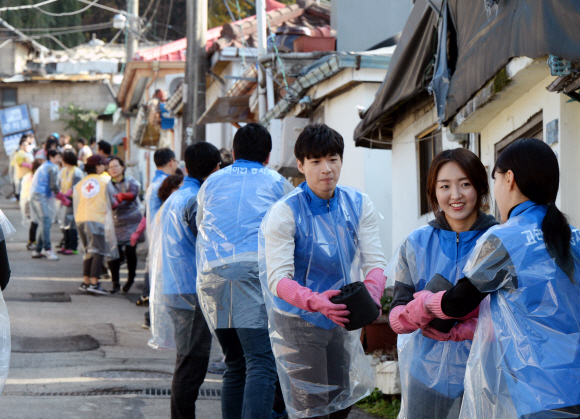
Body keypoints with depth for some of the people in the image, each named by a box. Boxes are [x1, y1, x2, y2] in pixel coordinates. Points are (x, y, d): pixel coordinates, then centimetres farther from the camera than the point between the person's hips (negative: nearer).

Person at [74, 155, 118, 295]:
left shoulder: (80, 184, 12)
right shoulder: (105, 183, -1)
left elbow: (76, 203, 14)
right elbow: (112, 202, 7)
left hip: (81, 220, 6)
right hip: (98, 219, -6)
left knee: (89, 251, 16)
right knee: (99, 251, -4)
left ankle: (86, 282, 15)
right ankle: (94, 283, -13)